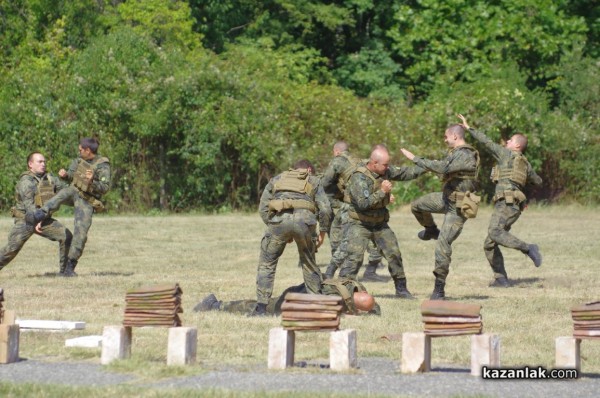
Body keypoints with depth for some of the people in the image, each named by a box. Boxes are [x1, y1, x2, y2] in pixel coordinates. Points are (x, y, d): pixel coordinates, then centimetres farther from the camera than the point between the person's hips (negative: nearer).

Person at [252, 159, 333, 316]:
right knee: (309, 262, 19)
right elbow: (325, 210, 15)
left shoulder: (276, 179, 31)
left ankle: (261, 307, 1)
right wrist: (322, 232, 24)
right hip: (304, 219, 0)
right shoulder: (313, 181, 28)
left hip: (279, 219, 0)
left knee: (267, 262, 10)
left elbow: (263, 208, 21)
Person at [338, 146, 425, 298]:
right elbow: (363, 203, -31)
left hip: (380, 223, 7)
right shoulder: (359, 178, -24)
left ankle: (401, 289, 21)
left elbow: (404, 173, 15)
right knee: (355, 257, -20)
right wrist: (382, 192, -28)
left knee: (394, 254, 7)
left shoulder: (385, 171, -1)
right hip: (360, 224, -7)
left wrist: (424, 168, 10)